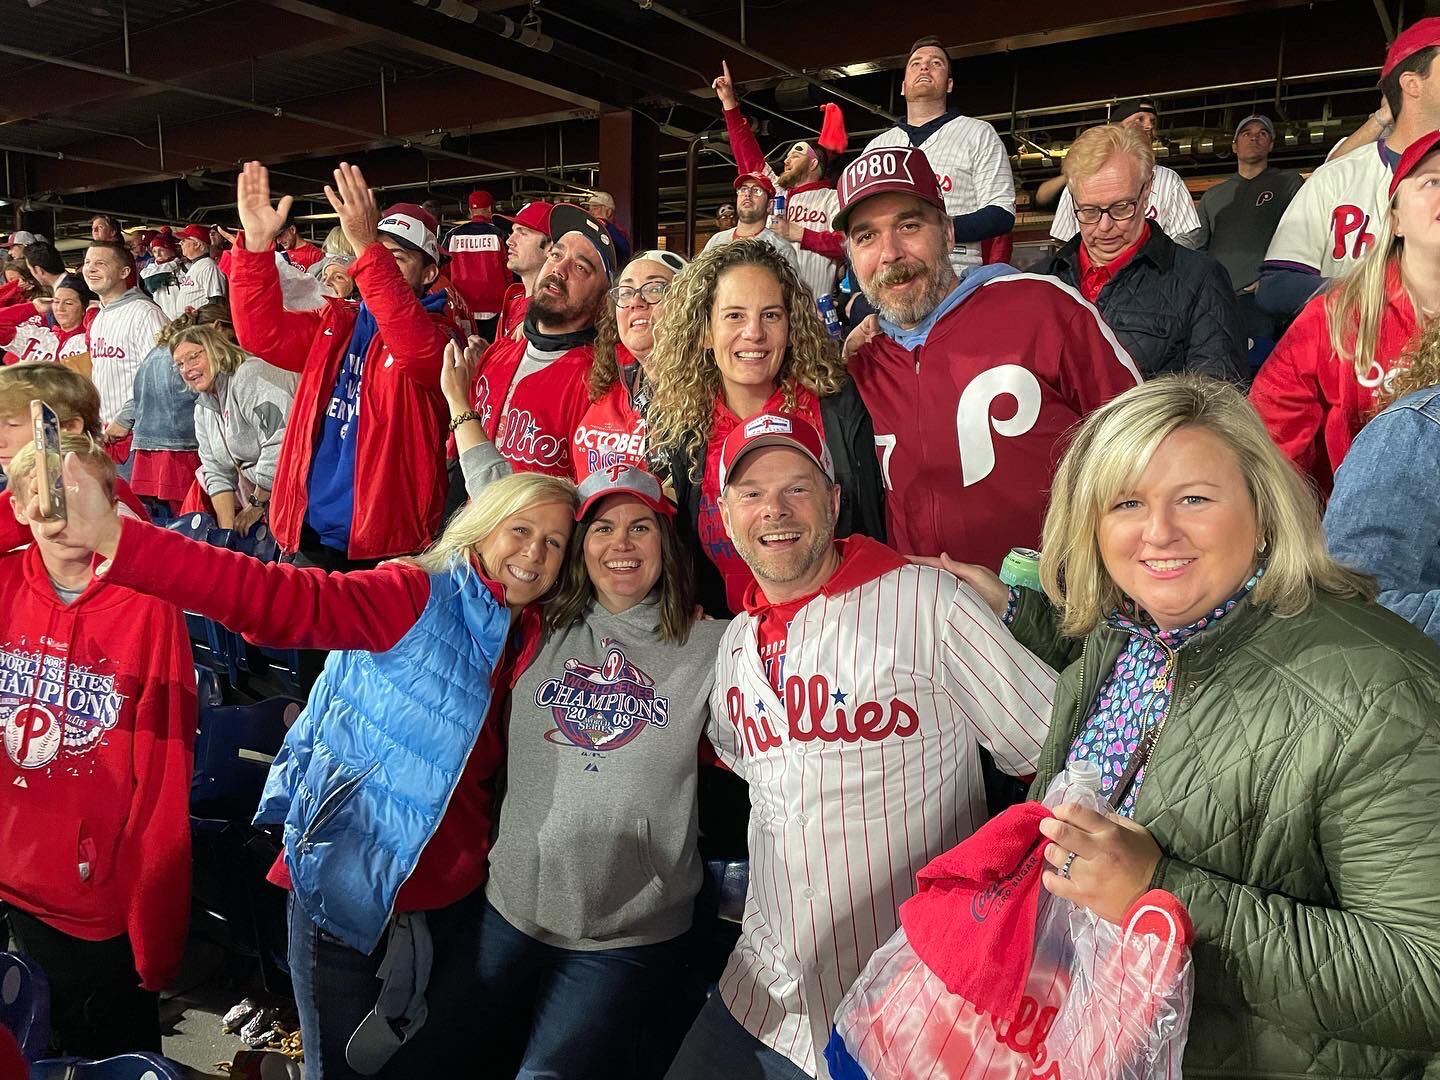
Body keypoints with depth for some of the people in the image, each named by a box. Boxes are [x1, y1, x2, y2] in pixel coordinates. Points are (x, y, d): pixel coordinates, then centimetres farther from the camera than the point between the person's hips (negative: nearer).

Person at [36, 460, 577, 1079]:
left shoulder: (532, 639, 1)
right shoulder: (417, 597, -17)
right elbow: (281, 599, -31)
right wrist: (116, 539, -41)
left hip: (454, 903, 5)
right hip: (350, 894, -5)